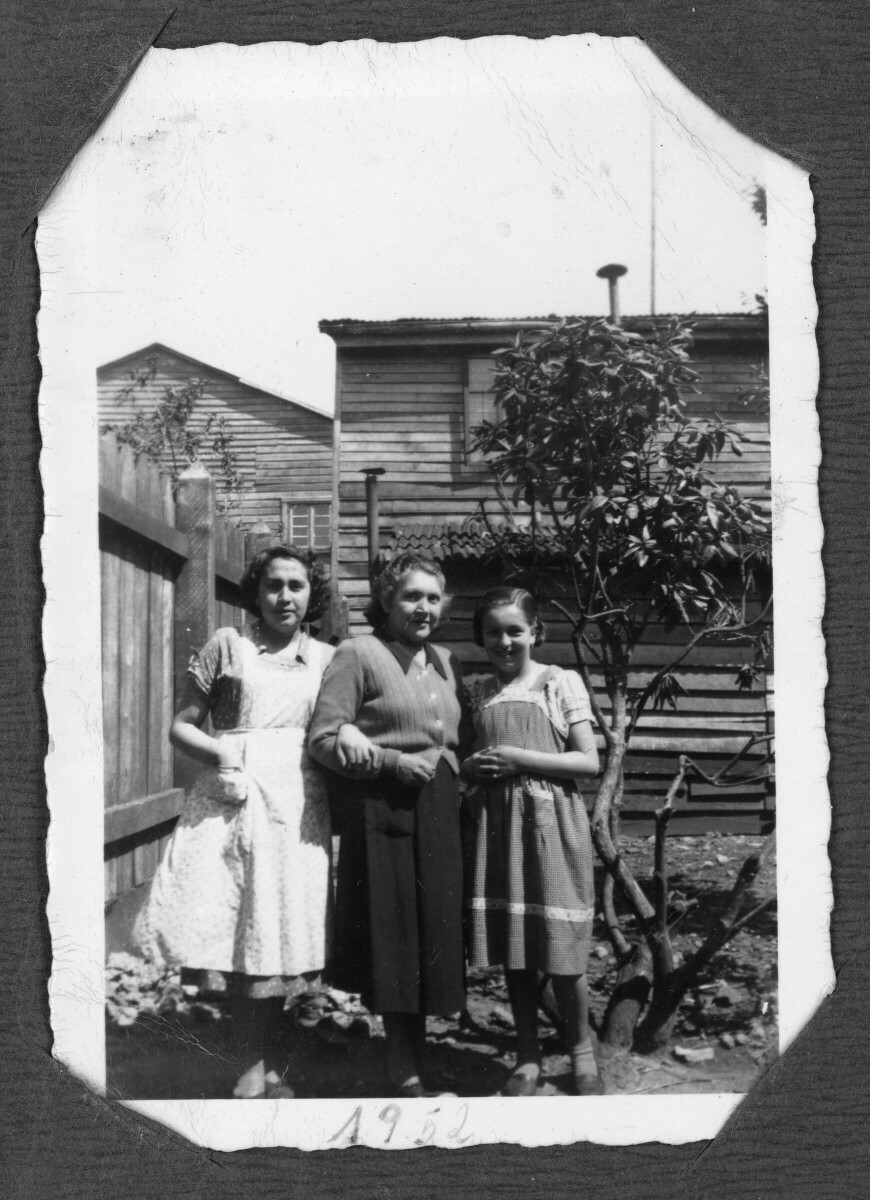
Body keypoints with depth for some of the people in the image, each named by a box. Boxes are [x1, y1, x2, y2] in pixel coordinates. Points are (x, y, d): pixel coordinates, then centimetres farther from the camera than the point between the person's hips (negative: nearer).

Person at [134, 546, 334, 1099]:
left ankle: (268, 1067, 21)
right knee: (231, 931, -7)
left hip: (296, 804, 2)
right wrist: (220, 751, -13)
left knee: (279, 933, 4)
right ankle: (256, 1065, 11)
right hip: (230, 798, -1)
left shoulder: (328, 658, 13)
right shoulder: (227, 646, 6)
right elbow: (181, 726, 4)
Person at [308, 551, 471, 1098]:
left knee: (433, 930, 9)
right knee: (394, 930, 1)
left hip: (440, 809, 6)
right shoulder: (359, 653, -6)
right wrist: (392, 761, -17)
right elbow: (324, 737, -11)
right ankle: (406, 1070, 18)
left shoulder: (445, 662, 15)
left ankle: (411, 1063, 25)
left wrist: (454, 767, 6)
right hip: (383, 809, -6)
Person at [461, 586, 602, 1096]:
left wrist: (520, 758, -14)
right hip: (496, 821, 4)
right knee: (512, 948, 8)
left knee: (560, 948, 1)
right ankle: (529, 1056, 23)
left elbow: (589, 762, -5)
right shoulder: (480, 693, 10)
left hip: (551, 822, -3)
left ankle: (582, 1050, 22)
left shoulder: (561, 682, -1)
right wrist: (473, 766, -5)